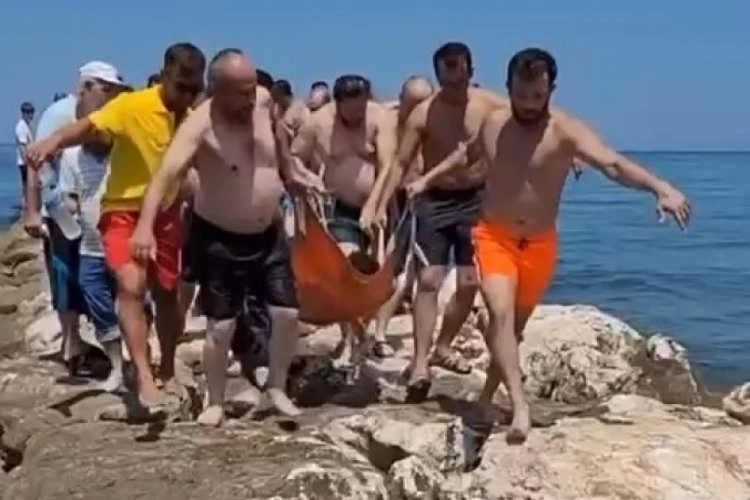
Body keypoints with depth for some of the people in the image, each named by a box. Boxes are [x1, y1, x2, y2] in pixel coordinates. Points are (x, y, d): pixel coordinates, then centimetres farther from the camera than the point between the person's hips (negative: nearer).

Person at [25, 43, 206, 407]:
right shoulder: (132, 106, -19)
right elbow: (88, 126, -29)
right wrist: (54, 141, -47)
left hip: (166, 213, 5)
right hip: (124, 210, -4)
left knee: (167, 295, 11)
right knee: (131, 285, -23)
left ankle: (168, 374, 29)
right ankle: (144, 378, -21)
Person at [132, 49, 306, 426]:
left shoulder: (264, 100, -6)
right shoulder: (201, 125, -24)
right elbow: (166, 173, -37)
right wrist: (146, 226, -51)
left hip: (269, 234, 5)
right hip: (219, 238, -5)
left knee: (287, 314, 5)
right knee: (221, 325, -1)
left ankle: (277, 389, 23)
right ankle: (215, 403, 18)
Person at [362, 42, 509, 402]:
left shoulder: (490, 105, -5)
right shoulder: (423, 114, -12)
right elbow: (400, 164, -11)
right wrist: (380, 205, -20)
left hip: (475, 200, 3)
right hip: (435, 201, -3)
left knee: (469, 282, 6)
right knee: (429, 280, -12)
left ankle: (443, 347, 26)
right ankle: (420, 363, -12)